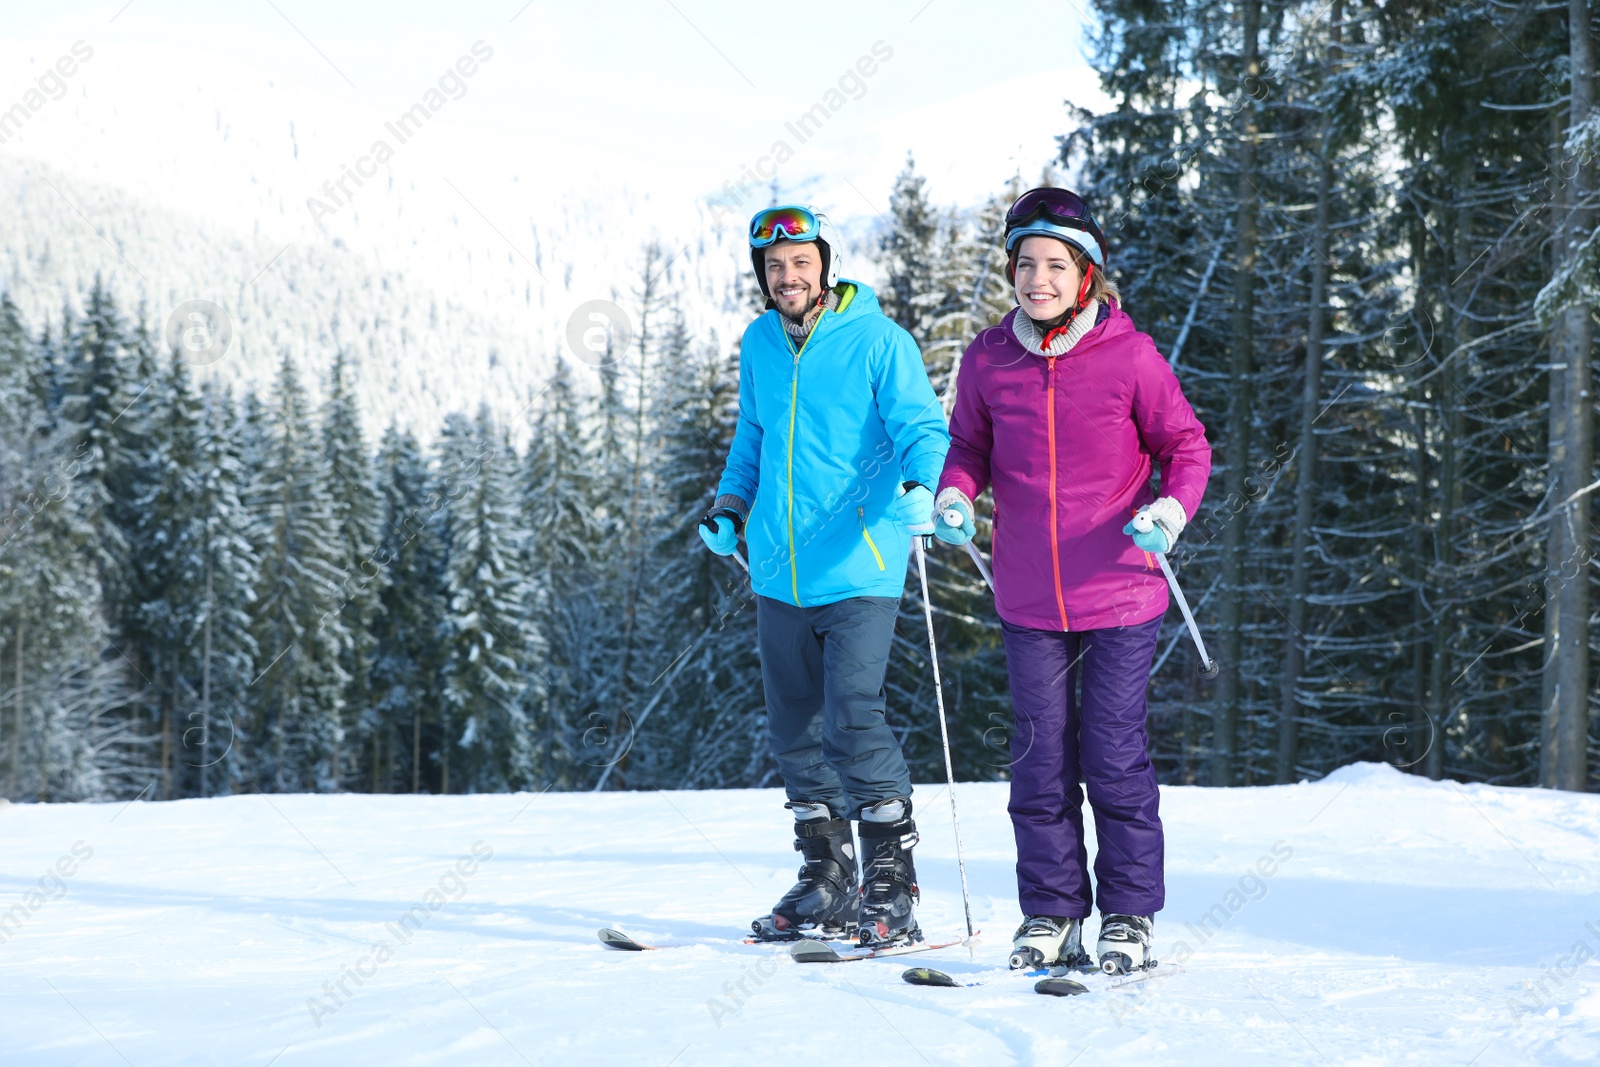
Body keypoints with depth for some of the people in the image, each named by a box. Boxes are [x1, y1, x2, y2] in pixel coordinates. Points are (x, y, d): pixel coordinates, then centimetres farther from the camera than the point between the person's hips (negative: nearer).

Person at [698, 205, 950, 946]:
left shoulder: (877, 342, -5)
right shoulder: (759, 345, 12)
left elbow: (923, 428, -10)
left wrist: (921, 489, -29)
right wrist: (729, 509, 15)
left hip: (857, 569, -6)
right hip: (779, 571, 6)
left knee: (850, 719, -15)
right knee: (795, 727, 9)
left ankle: (891, 881, -2)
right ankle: (826, 878, 22)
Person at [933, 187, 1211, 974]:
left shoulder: (1129, 357, -8)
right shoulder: (988, 360, 1)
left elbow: (1186, 446, 1)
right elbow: (969, 443, 15)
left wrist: (1172, 509, -17)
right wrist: (955, 495, -6)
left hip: (1118, 593, -3)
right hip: (1028, 599, 3)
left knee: (1114, 758, 1)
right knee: (1040, 760, 7)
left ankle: (1130, 917, 14)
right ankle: (1051, 916, 18)